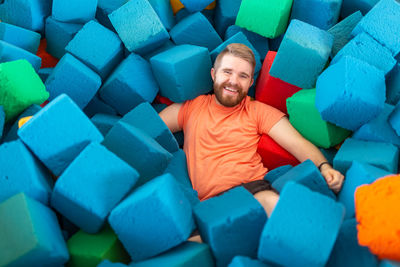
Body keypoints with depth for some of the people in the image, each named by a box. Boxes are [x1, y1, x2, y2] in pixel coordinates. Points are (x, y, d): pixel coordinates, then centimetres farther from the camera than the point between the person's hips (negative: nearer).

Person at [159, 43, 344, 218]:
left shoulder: (258, 111, 13)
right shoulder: (192, 107, 15)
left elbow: (297, 144, 4)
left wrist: (324, 167, -15)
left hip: (254, 187, 1)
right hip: (210, 200, 0)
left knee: (274, 203, -34)